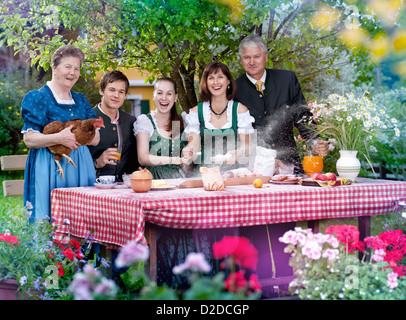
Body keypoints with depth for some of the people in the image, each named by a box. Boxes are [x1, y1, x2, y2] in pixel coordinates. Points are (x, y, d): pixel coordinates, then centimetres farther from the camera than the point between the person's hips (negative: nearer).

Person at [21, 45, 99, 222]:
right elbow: (29, 139, -10)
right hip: (51, 167, -5)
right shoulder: (39, 98, -1)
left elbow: (96, 139, 11)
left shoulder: (81, 100, 16)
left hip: (81, 167, 5)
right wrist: (59, 138, -24)